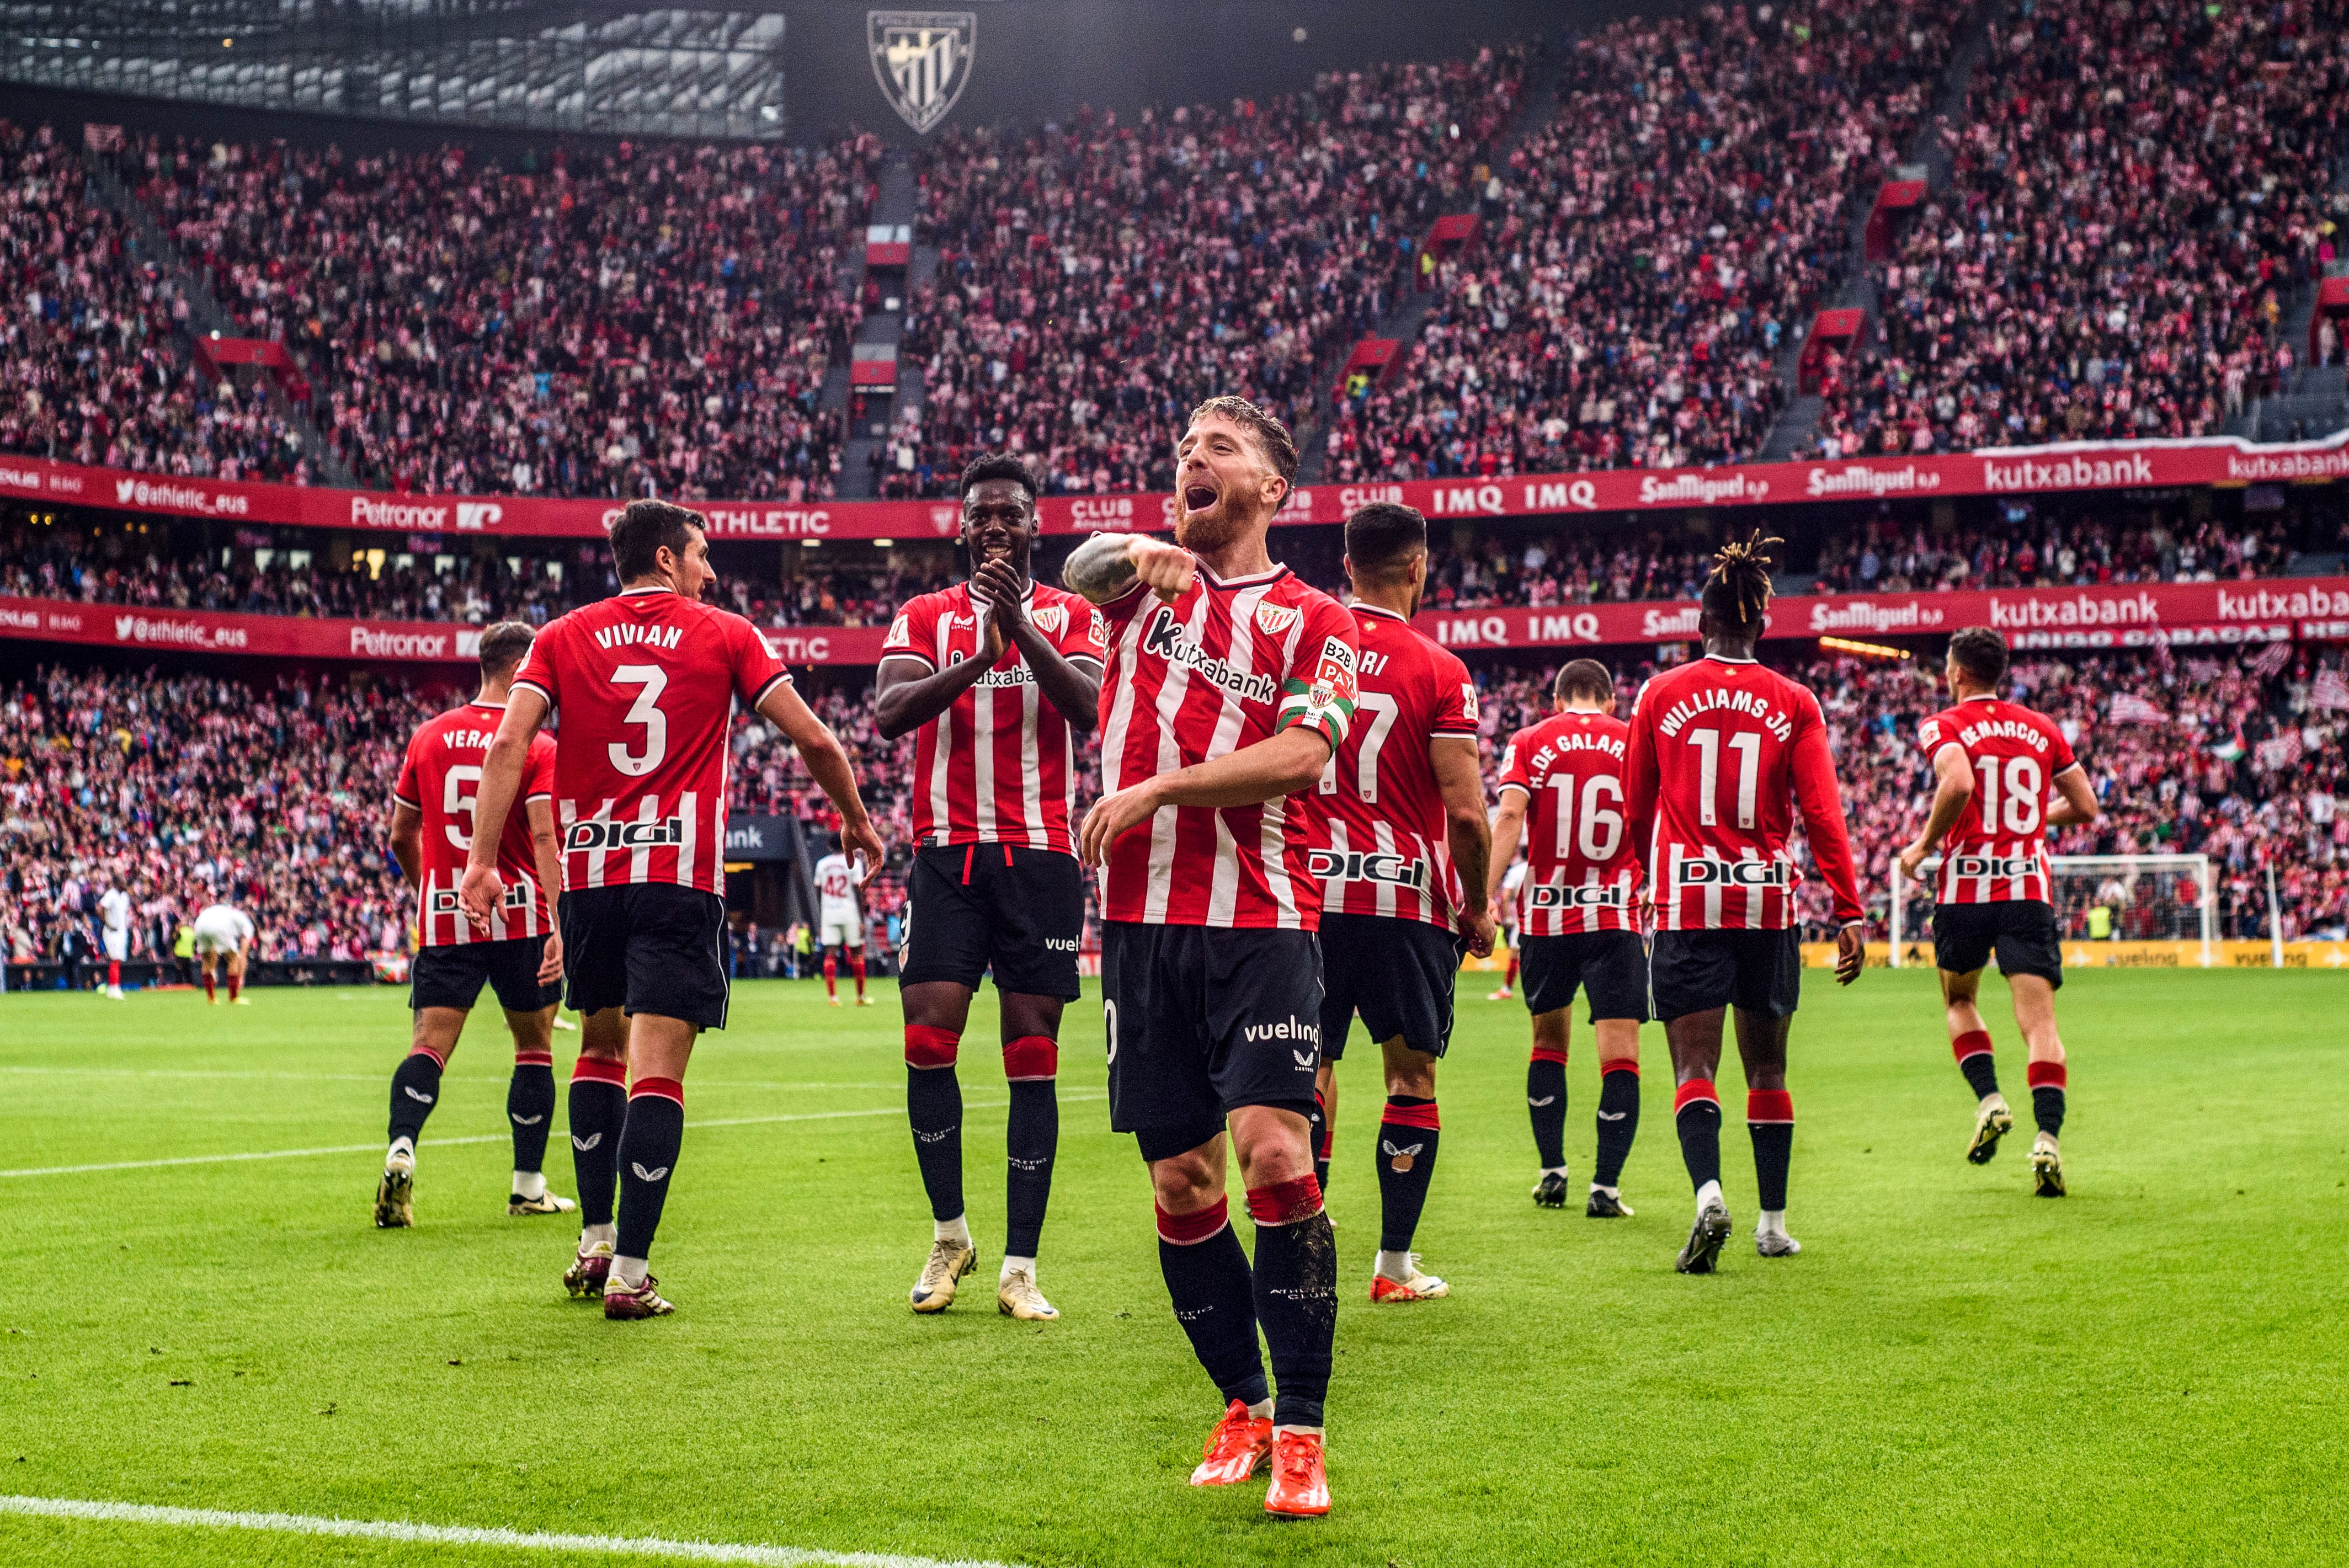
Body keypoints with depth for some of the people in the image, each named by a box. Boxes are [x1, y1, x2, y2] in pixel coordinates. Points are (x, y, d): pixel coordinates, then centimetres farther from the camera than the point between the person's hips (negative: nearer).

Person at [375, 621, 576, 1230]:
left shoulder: (428, 737, 8)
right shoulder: (538, 746, -5)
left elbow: (401, 836, 13)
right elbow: (543, 839, -16)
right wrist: (561, 927, -20)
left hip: (443, 918, 3)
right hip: (520, 916, -3)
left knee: (429, 1045, -3)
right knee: (535, 1047, 12)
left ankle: (401, 1148, -29)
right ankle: (528, 1185, 14)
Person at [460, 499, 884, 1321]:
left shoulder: (562, 638, 9)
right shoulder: (726, 636, 5)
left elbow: (508, 745, -3)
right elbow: (813, 740, 4)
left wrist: (482, 861, -4)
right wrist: (857, 822, 19)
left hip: (588, 875, 3)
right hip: (682, 877, -3)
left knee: (600, 1046, 21)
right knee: (657, 1073, -5)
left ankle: (596, 1243, 20)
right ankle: (630, 1273, -8)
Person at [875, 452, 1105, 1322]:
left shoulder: (1073, 616, 9)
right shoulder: (925, 616, 11)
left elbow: (1089, 710, -10)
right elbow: (889, 712, -7)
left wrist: (1021, 625, -20)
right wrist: (977, 658, -20)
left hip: (1043, 857, -1)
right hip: (948, 852, 1)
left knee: (1033, 1059, -2)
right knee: (928, 1042, -8)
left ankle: (1020, 1268, 1)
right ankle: (949, 1234, 12)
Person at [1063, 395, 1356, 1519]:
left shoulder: (1313, 622, 6)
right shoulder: (1148, 579, 17)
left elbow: (1301, 752, -8)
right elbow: (1082, 566, -3)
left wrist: (1156, 789, -13)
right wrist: (1140, 555, -23)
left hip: (1260, 921, -3)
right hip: (1142, 919, 3)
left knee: (1274, 1154, -15)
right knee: (1180, 1185, 5)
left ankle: (1302, 1435, -9)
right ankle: (1243, 1407, 20)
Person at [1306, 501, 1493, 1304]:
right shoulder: (1439, 671, -7)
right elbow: (1466, 811, -10)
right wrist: (1478, 907, 3)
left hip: (1310, 888, 3)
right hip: (1408, 895, -3)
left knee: (1311, 1071, 6)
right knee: (1411, 1074, 7)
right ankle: (1395, 1265, 9)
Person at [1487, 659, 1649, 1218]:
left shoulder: (1529, 742, 4)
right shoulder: (1636, 742, 4)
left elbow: (1509, 818, -10)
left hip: (1546, 915, 2)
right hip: (1617, 917, -2)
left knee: (1548, 1042, 19)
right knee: (1620, 1056, -1)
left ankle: (1552, 1171, 20)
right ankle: (1605, 1186, -8)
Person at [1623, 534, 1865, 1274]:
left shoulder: (1660, 695, 1)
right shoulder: (1794, 704, 0)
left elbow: (1637, 808, 11)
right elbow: (1821, 814, -6)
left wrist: (1653, 876, 30)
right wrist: (1849, 915, -3)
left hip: (1687, 904, -1)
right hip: (1768, 904, 1)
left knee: (1693, 1065, -3)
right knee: (1767, 1065, 13)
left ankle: (1708, 1191, -27)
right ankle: (1774, 1221, 18)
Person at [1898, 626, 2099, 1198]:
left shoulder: (1943, 726, -1)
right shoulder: (2042, 729, 12)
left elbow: (1958, 784, -22)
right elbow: (2086, 808, 13)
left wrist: (1923, 845, -9)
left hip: (1966, 887, -2)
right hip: (2030, 888, 2)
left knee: (1958, 1001, 22)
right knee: (2039, 1020, -4)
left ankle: (1990, 1099, 4)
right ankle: (2048, 1138, -19)